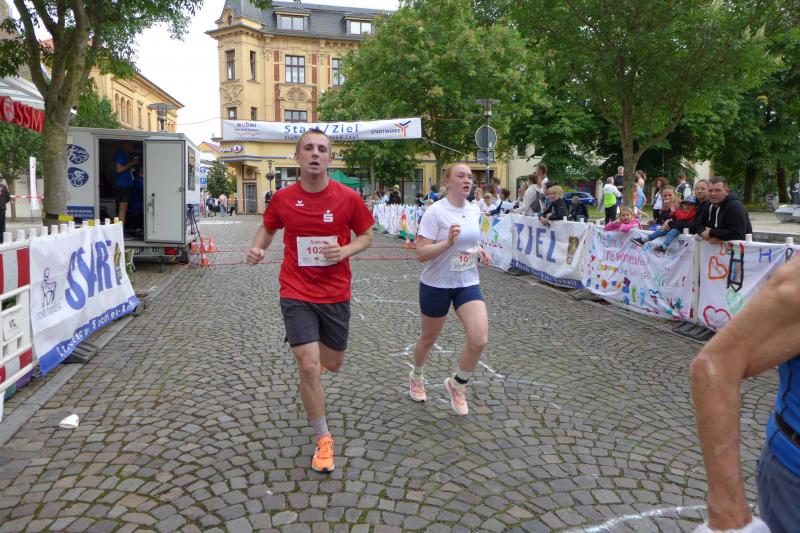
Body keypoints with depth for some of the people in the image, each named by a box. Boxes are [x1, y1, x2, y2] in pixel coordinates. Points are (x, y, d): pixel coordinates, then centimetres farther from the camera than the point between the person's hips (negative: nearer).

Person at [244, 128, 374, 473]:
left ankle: (306, 350, 55)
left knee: (333, 364, 15)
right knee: (309, 367, -9)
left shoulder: (348, 198, -8)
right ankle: (323, 439, 11)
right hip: (296, 293, -1)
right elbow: (268, 228, 14)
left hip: (335, 293, 1)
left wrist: (346, 250, -15)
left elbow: (366, 235, 5)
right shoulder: (283, 198, -5)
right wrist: (257, 248, -6)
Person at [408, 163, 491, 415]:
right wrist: (448, 242, -34)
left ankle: (457, 385, 14)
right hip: (436, 284, -4)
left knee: (479, 340, -12)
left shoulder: (474, 210, 2)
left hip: (468, 283, 5)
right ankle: (416, 376, 47)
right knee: (428, 339, 14)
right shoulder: (435, 212, -17)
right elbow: (421, 253, -21)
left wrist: (479, 250, 1)